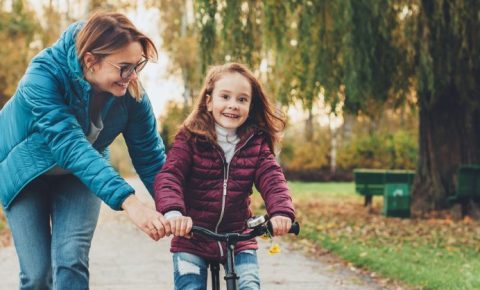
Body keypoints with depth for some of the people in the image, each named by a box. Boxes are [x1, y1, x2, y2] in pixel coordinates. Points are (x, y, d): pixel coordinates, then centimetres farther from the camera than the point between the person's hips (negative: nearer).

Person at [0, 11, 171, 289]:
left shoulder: (131, 92, -23)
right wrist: (128, 201, -56)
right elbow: (70, 145, -46)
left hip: (81, 173, 2)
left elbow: (150, 156, -17)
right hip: (27, 171, -2)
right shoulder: (43, 75, -35)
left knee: (71, 260, -17)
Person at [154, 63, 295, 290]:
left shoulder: (256, 144, 0)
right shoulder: (190, 139, -8)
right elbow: (169, 176, -19)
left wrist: (282, 211, -33)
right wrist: (172, 211, -40)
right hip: (191, 240, -2)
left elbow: (272, 179, -11)